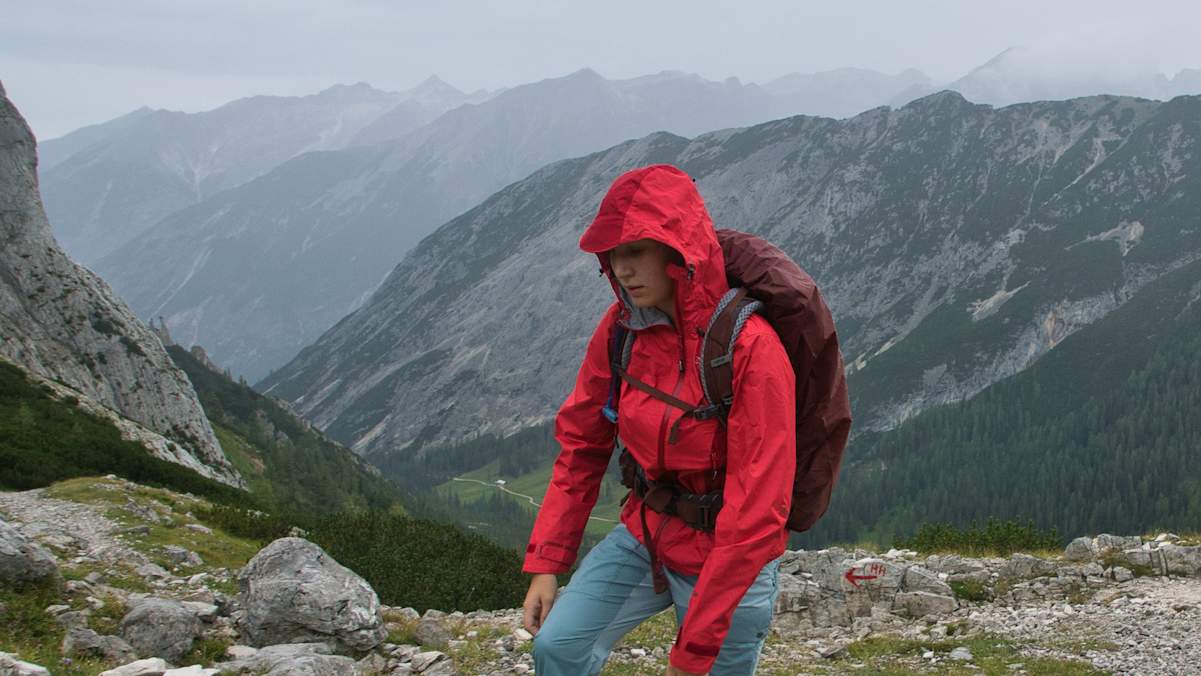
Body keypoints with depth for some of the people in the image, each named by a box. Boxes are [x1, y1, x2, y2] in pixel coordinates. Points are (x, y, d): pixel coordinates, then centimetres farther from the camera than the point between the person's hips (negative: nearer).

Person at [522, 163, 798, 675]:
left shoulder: (749, 346, -24)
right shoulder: (621, 327, -7)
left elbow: (757, 512, -24)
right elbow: (581, 444, 5)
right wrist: (545, 563, 0)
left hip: (727, 564, -5)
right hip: (644, 536, 5)